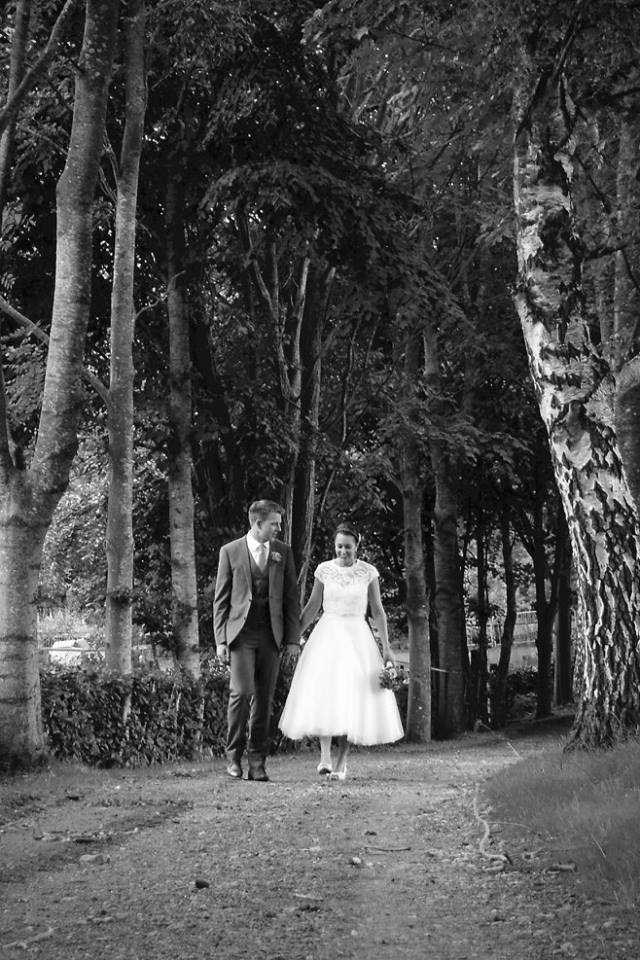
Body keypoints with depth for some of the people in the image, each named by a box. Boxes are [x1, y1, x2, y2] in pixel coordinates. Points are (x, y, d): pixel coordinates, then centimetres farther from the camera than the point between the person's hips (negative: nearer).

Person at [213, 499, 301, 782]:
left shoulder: (283, 552, 9)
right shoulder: (230, 552, 2)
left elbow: (291, 597, 10)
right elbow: (221, 599, 3)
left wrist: (293, 639, 4)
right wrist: (220, 639, -3)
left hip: (271, 634, 2)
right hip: (241, 632, -2)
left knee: (264, 699, 2)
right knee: (242, 692, -13)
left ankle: (257, 761, 10)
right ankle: (234, 754, 3)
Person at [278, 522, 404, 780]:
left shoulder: (368, 572, 0)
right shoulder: (324, 570, 2)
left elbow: (377, 611, 4)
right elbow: (312, 607, 10)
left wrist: (386, 647, 1)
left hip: (357, 636, -1)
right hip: (327, 634, 1)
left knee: (352, 698, -4)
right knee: (323, 696, -11)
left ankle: (341, 763, 2)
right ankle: (325, 755, -5)